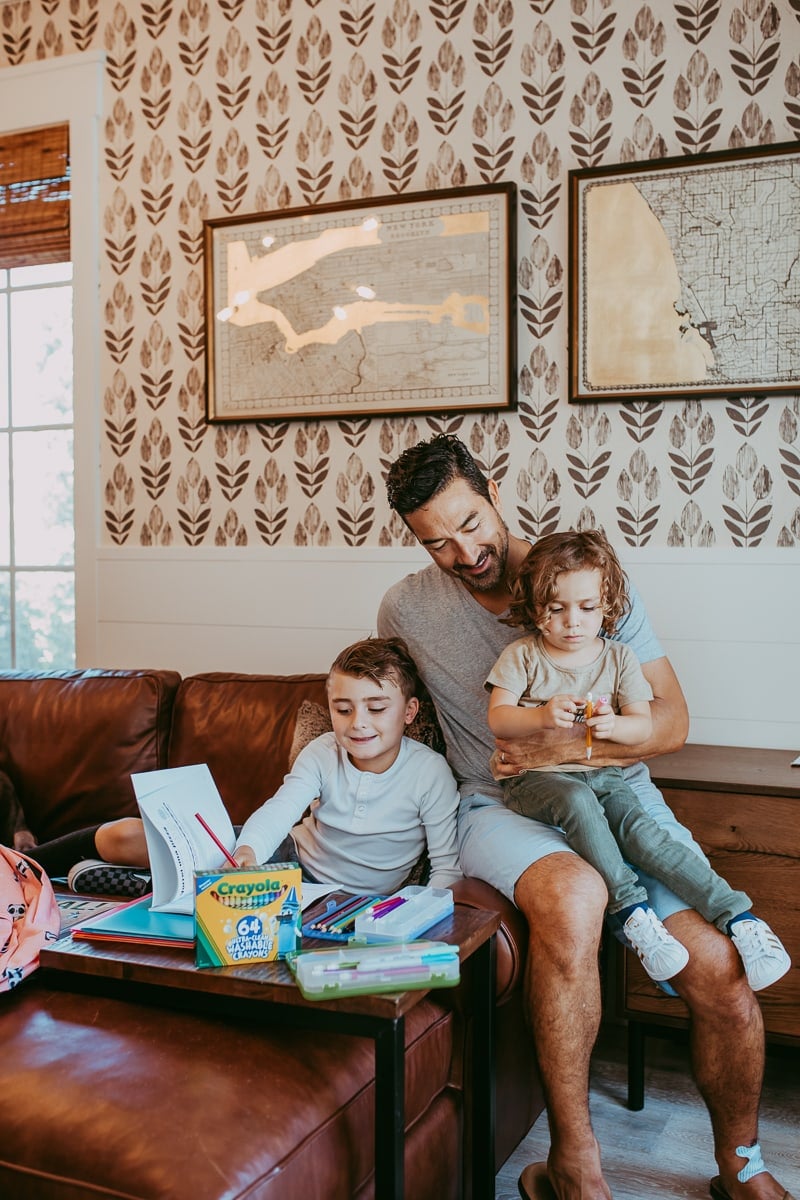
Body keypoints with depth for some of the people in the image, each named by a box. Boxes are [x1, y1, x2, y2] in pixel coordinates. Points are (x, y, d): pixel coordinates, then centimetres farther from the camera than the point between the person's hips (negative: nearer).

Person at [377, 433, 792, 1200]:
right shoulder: (407, 608, 1)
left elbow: (671, 722, -2)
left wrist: (564, 748, -16)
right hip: (500, 810, -1)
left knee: (720, 971, -17)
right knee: (572, 894, -37)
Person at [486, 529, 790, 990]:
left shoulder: (619, 658, 8)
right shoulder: (522, 656, 3)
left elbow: (644, 725, 1)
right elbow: (497, 719, -5)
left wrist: (614, 726, -23)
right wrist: (542, 716, -25)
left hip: (602, 774, 2)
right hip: (536, 776, -1)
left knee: (640, 829, -25)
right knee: (578, 802, -35)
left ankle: (739, 916, -25)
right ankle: (630, 909, -29)